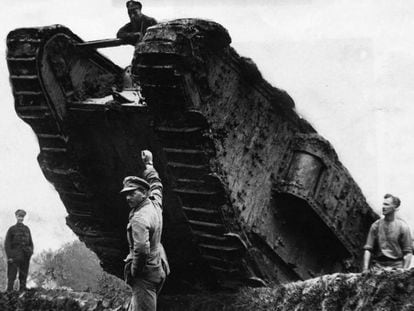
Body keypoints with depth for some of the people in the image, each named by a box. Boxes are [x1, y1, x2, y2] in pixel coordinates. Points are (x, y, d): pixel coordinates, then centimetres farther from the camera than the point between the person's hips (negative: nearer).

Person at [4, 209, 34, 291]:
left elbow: (30, 242, 17)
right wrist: (9, 256, -11)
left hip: (25, 256, 4)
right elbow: (7, 244, -2)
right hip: (14, 256, -4)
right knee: (12, 276, -7)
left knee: (24, 275, 6)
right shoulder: (12, 229, 2)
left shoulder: (27, 229, 14)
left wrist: (30, 252, 2)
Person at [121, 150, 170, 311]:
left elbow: (142, 250, -29)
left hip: (145, 274, -10)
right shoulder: (155, 205, 6)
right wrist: (149, 164, 37)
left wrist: (134, 271, -15)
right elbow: (156, 185, 27)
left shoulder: (140, 218, -20)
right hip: (158, 270, 10)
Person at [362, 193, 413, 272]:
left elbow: (408, 252, 1)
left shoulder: (403, 226, 1)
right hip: (378, 266, 2)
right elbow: (368, 249, 7)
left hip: (396, 266, -2)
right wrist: (365, 269, -4)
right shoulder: (376, 225, 8)